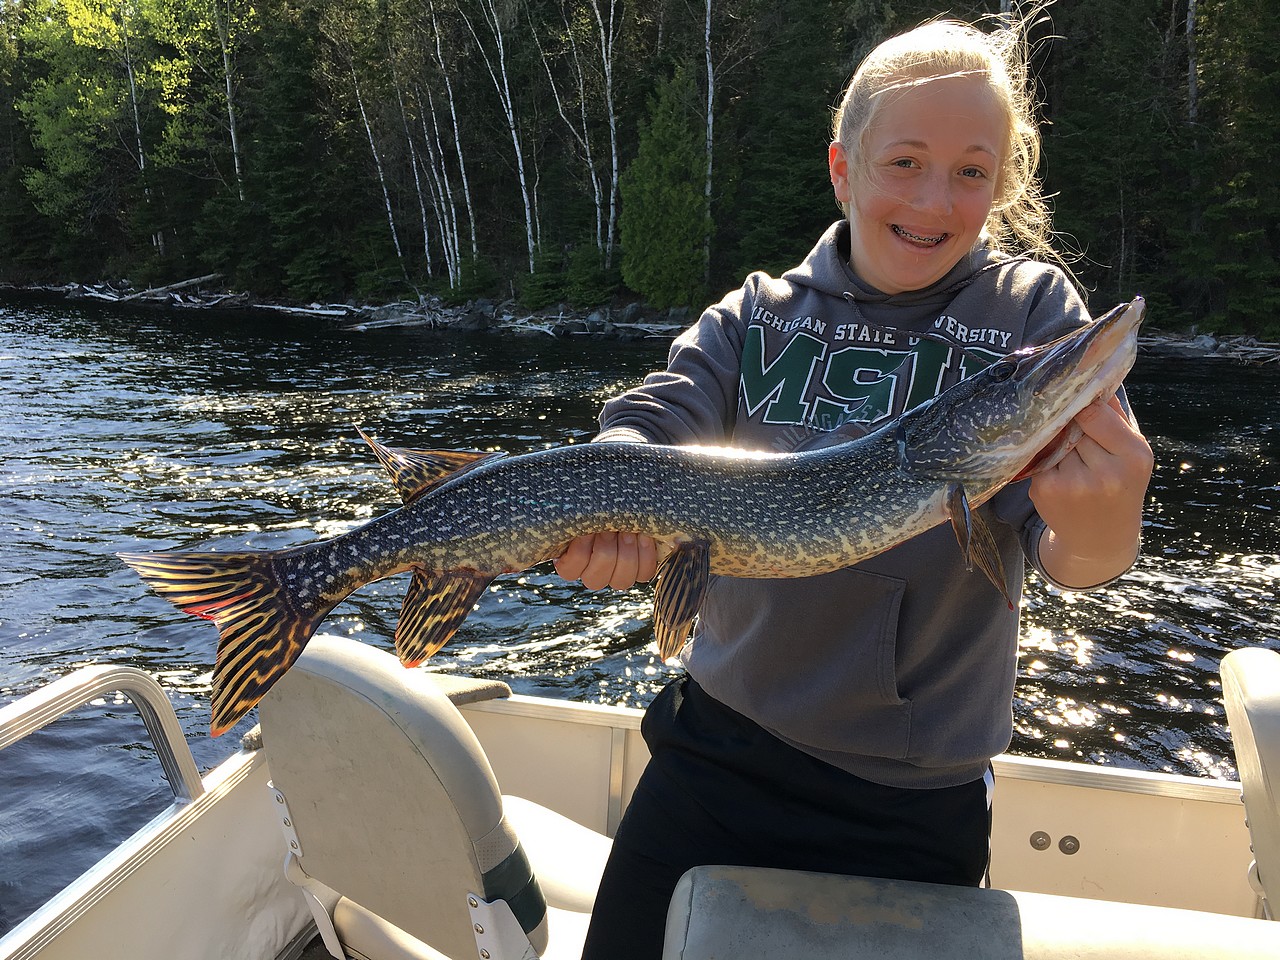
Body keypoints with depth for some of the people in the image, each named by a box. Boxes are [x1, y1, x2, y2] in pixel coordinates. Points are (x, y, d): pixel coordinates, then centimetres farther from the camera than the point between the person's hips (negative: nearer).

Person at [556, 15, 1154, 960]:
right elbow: (648, 424, -13)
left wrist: (1096, 539, -39)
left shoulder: (1034, 311, -4)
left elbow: (1058, 542, -15)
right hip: (719, 750, 2)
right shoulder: (757, 316, 0)